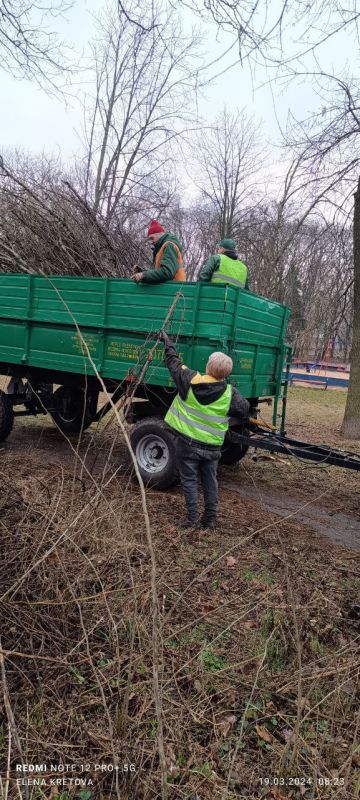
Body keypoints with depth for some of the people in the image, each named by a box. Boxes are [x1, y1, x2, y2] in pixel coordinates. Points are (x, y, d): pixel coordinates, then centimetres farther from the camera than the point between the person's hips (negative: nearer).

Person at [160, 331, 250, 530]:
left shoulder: (190, 380, -11)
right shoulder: (230, 393, -12)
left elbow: (173, 362, 3)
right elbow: (245, 411, 0)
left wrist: (167, 342, 19)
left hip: (187, 442, -1)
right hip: (212, 446, 1)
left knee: (189, 480, 9)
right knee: (210, 481, 15)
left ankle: (192, 518, 10)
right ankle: (210, 518, 23)